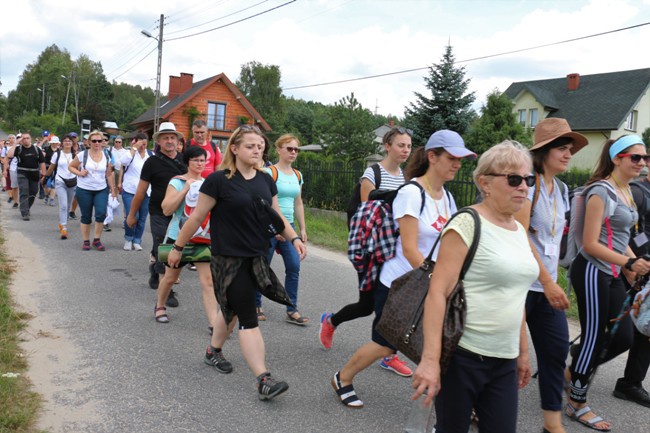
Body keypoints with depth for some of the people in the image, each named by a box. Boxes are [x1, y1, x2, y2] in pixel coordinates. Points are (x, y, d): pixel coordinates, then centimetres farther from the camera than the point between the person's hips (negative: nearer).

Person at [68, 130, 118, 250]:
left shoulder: (106, 157, 4)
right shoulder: (82, 155, -3)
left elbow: (109, 175, 10)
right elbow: (70, 166, 6)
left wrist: (113, 190, 9)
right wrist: (79, 173, -12)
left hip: (101, 190, 1)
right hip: (84, 190, -1)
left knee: (101, 214, -14)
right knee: (86, 217, 5)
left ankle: (97, 239, 4)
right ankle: (86, 241, 19)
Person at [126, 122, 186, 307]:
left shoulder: (184, 160, 5)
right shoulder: (152, 162, -5)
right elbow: (141, 191, -1)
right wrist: (132, 214, 3)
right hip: (159, 214, -4)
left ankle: (155, 269, 41)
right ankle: (166, 292, 8)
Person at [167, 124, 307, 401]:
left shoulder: (266, 181, 6)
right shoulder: (219, 180, -12)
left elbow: (276, 215, 13)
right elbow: (197, 217, -6)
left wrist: (294, 238, -3)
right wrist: (177, 248, 1)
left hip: (256, 258, 6)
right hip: (229, 260, -6)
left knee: (233, 308, 21)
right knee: (249, 319, -9)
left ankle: (214, 350, 44)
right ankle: (263, 380, -8)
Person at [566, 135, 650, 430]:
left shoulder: (626, 190, 11)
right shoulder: (601, 191, -16)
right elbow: (590, 244, -20)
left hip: (612, 275, 9)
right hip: (592, 273, -9)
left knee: (623, 338, 11)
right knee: (594, 338, 1)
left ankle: (576, 370, 32)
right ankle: (577, 405, 18)